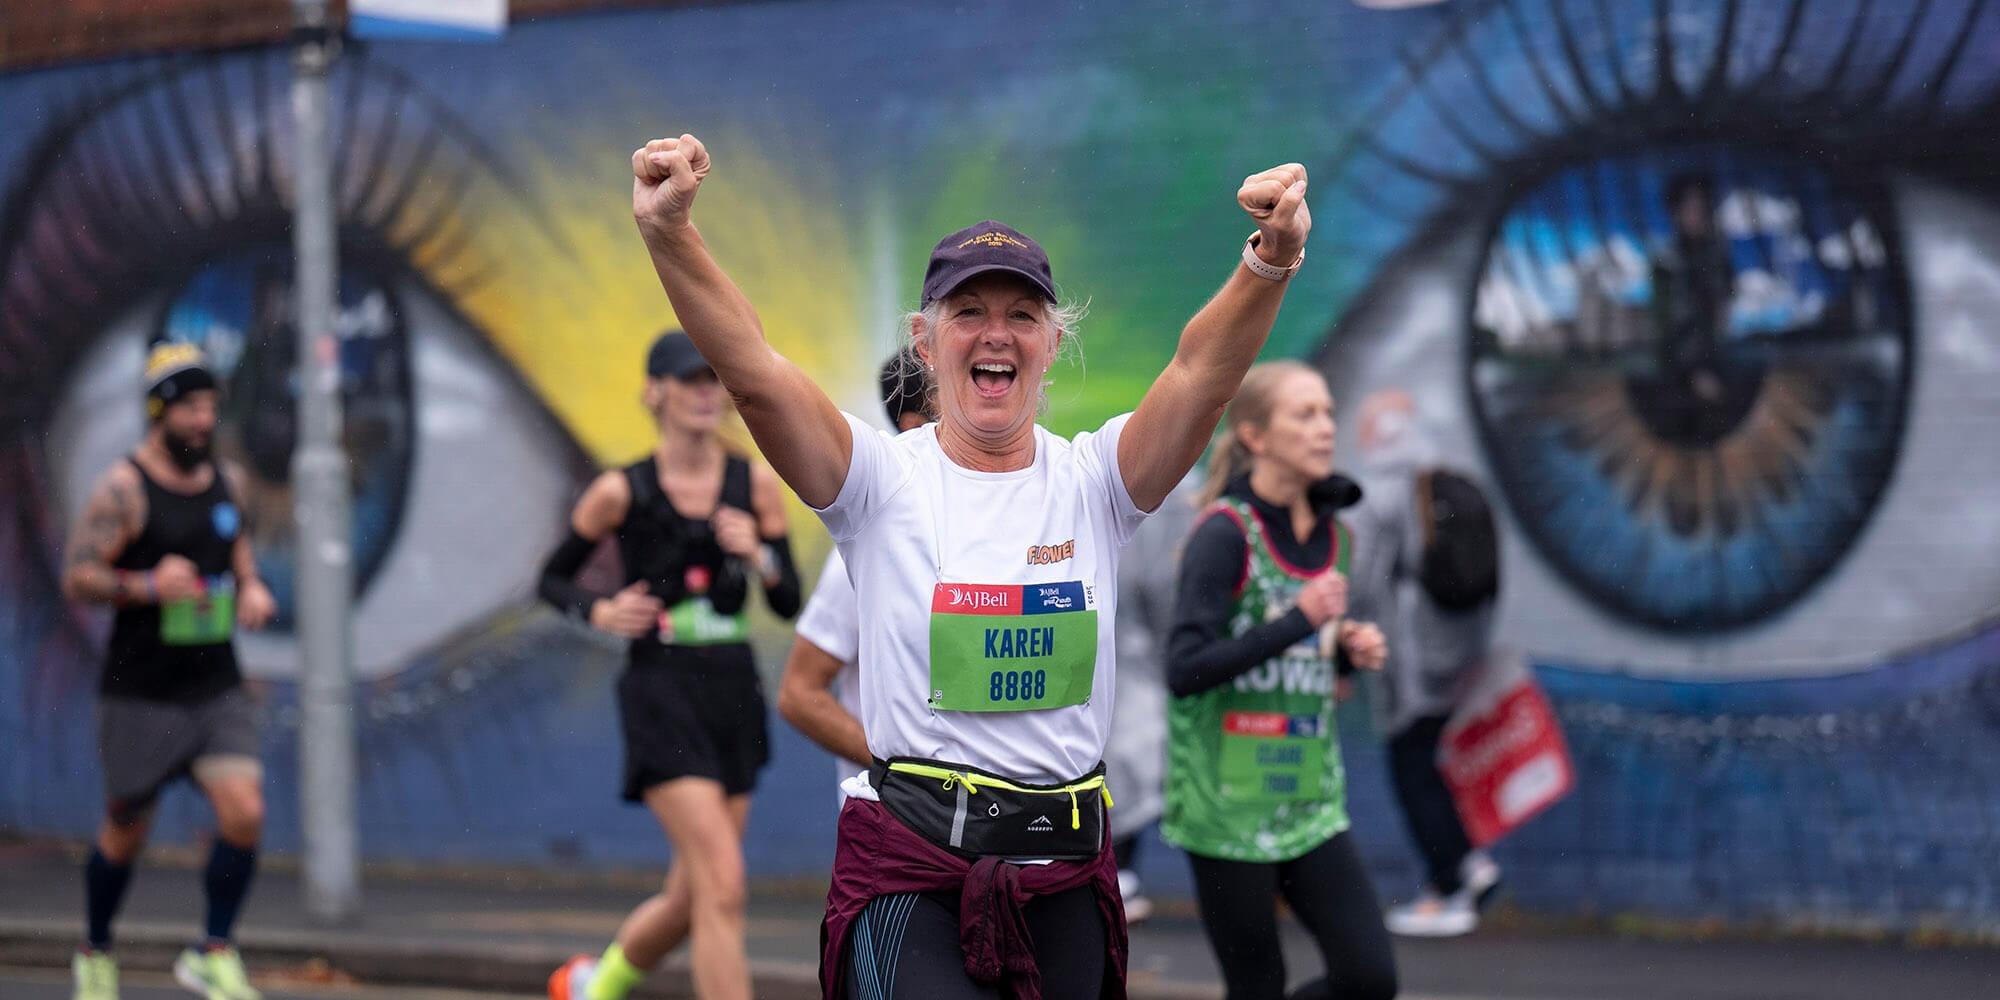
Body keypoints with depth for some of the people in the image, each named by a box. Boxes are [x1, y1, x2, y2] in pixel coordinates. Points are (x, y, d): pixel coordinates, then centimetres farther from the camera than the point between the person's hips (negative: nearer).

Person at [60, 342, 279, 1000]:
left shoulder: (224, 480, 8)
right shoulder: (123, 488, -10)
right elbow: (76, 577, -12)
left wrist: (253, 590, 4)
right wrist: (148, 586, -26)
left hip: (217, 690, 4)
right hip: (141, 693, -4)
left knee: (244, 813, -14)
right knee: (125, 834, 7)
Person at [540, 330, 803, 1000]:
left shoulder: (756, 484, 5)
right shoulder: (620, 492, -3)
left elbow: (789, 604, 6)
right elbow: (552, 579, 9)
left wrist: (758, 555, -13)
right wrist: (599, 612, -10)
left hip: (734, 692, 5)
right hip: (661, 692, -5)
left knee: (690, 900, 12)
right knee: (723, 887, -16)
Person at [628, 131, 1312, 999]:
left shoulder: (1091, 481, 4)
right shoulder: (884, 481, -1)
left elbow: (1201, 372, -13)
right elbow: (753, 370, -16)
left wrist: (1268, 264, -33)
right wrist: (669, 235, -32)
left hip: (1064, 875, 3)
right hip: (909, 873, -3)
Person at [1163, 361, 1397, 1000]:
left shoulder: (1331, 536, 10)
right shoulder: (1226, 535, -11)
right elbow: (1185, 670, -20)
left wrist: (1349, 651, 2)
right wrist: (1300, 622, -21)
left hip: (1311, 800, 6)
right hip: (1228, 803, -6)